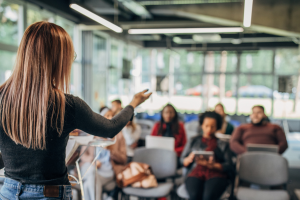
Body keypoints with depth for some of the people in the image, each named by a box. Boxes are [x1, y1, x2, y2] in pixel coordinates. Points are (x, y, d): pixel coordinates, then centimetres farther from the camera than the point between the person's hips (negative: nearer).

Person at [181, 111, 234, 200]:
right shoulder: (194, 141, 22)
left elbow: (229, 165, 8)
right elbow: (183, 161, 18)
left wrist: (213, 165, -11)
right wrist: (189, 159, -6)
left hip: (216, 174, -1)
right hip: (196, 173, 1)